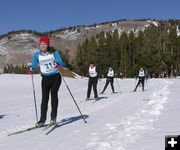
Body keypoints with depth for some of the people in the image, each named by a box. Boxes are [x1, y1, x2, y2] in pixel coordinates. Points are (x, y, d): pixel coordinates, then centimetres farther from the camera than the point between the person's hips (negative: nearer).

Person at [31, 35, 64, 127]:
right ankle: (42, 119, 1)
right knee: (45, 97, -4)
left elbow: (60, 62, -7)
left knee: (54, 93, -15)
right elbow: (33, 66, 4)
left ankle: (53, 116, -9)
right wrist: (32, 69, -18)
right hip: (45, 78, 2)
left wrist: (59, 66, -28)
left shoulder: (54, 52, -3)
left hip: (56, 77, -1)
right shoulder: (37, 54, 2)